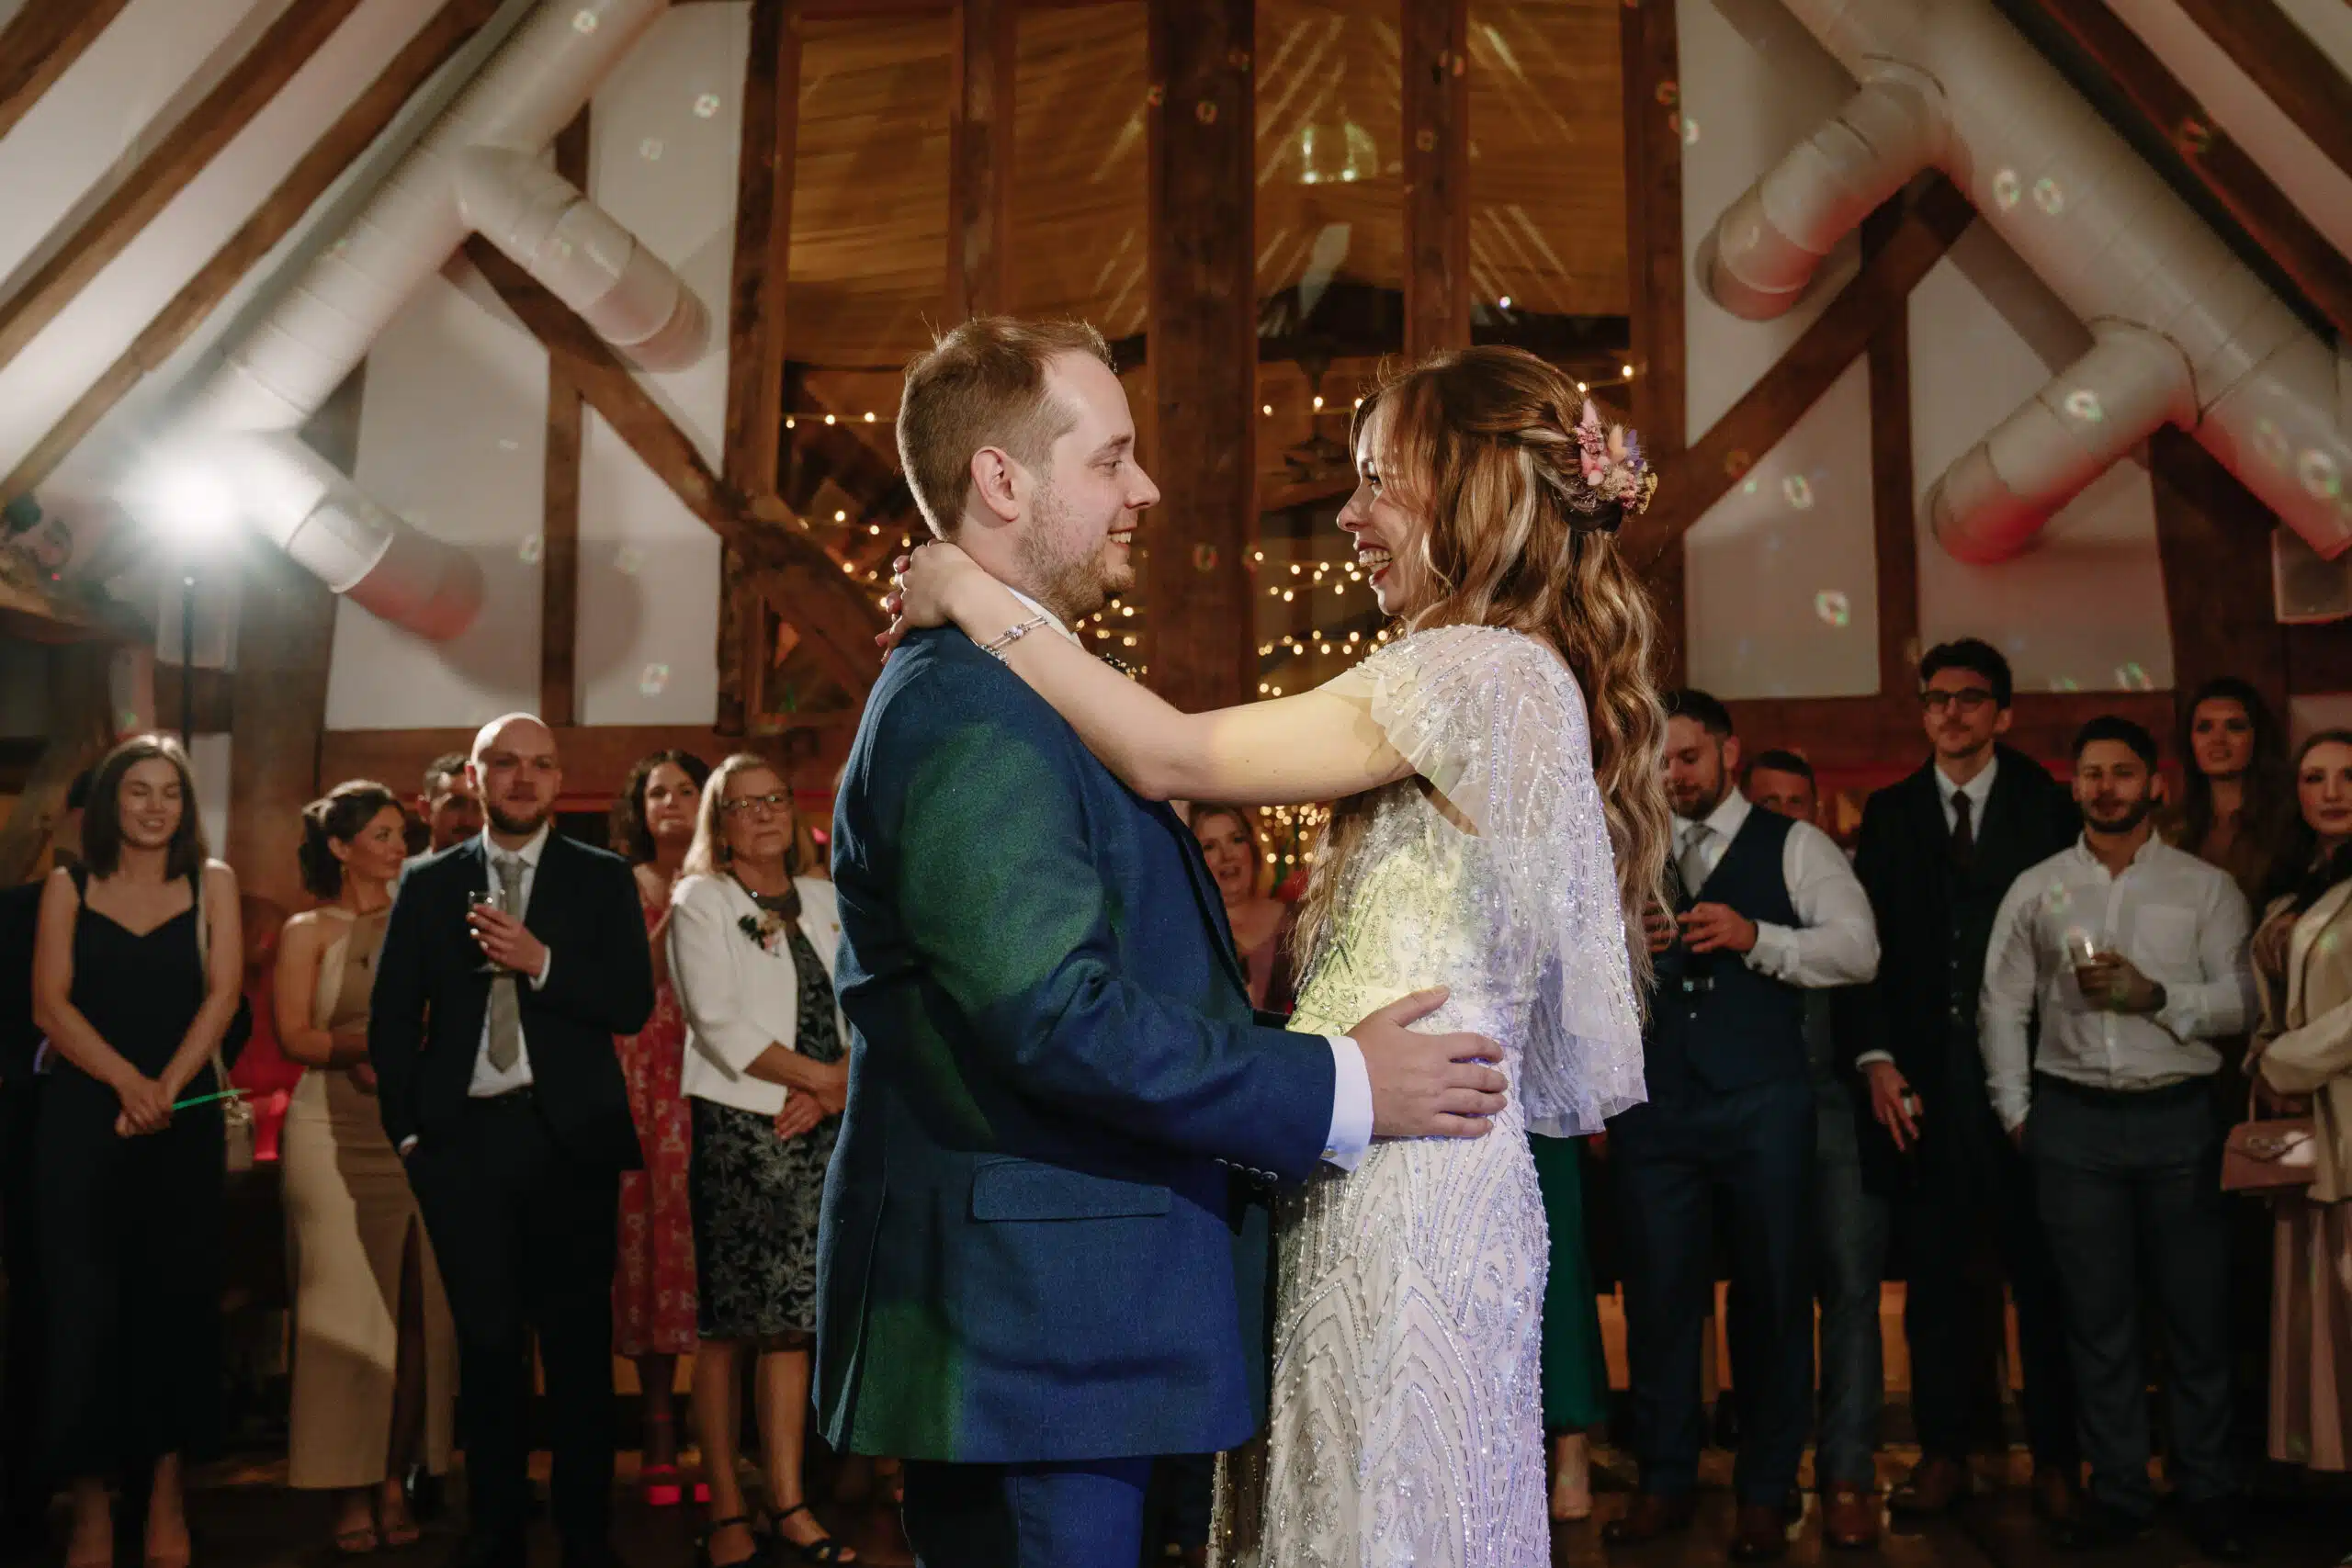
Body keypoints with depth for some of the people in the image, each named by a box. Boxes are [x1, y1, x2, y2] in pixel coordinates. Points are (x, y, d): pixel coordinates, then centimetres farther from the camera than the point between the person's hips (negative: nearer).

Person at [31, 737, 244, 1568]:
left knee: (175, 1303, 4)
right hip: (82, 1118, 0)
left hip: (185, 1119, 1)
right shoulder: (68, 886, 6)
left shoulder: (211, 881, 6)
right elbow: (49, 1005, -3)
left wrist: (166, 1088, -15)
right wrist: (128, 1082, -16)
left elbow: (222, 993, -2)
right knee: (83, 1307, -2)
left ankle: (166, 1493, 13)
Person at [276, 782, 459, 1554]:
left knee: (415, 1307, -1)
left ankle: (395, 1479, 7)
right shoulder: (308, 931, 8)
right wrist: (365, 1043, -20)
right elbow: (293, 1037, -3)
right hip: (334, 1131, -2)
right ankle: (350, 1489, 3)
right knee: (345, 1306, -3)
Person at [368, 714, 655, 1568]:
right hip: (461, 1138, 1)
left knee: (578, 1342, 3)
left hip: (570, 1138, -1)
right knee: (487, 1341, 8)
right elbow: (392, 1018, 9)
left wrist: (540, 961, -16)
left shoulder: (603, 879, 5)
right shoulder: (427, 883, 10)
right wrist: (407, 1130, 3)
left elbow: (633, 1005, -3)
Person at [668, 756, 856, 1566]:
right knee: (728, 1324, -1)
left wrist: (831, 1090, -10)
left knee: (793, 1318, 6)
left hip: (816, 1132, 4)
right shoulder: (699, 900, 0)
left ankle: (789, 1503, 11)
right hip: (736, 1130, -4)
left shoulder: (825, 903, 13)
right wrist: (823, 1075, -9)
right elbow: (719, 1023, -10)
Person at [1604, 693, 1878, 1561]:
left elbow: (1858, 948, -7)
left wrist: (1756, 937, -19)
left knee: (1771, 1297, 6)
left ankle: (1765, 1493, 19)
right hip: (1654, 1102, 3)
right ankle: (1664, 1482, 21)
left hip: (1763, 1104, -3)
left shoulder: (1794, 846, 4)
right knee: (1656, 1295, 7)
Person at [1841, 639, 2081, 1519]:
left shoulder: (2047, 807, 4)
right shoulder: (1889, 814, 10)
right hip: (1923, 1077, 2)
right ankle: (1945, 1453, 16)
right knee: (1934, 1271, 6)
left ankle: (2055, 1459, 17)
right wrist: (1876, 1059, -6)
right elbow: (1866, 942, 5)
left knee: (2040, 1271, 5)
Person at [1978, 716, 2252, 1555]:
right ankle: (2118, 1491, 17)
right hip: (2074, 1118, 1)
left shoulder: (2206, 887, 4)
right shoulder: (2036, 889, 8)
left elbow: (2240, 999, -2)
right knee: (2097, 1315, 7)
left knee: (2196, 1312, 4)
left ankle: (2208, 1494, 18)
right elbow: (2003, 1007, 6)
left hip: (2179, 1115, -1)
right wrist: (2016, 1111, 1)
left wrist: (2154, 994, -17)